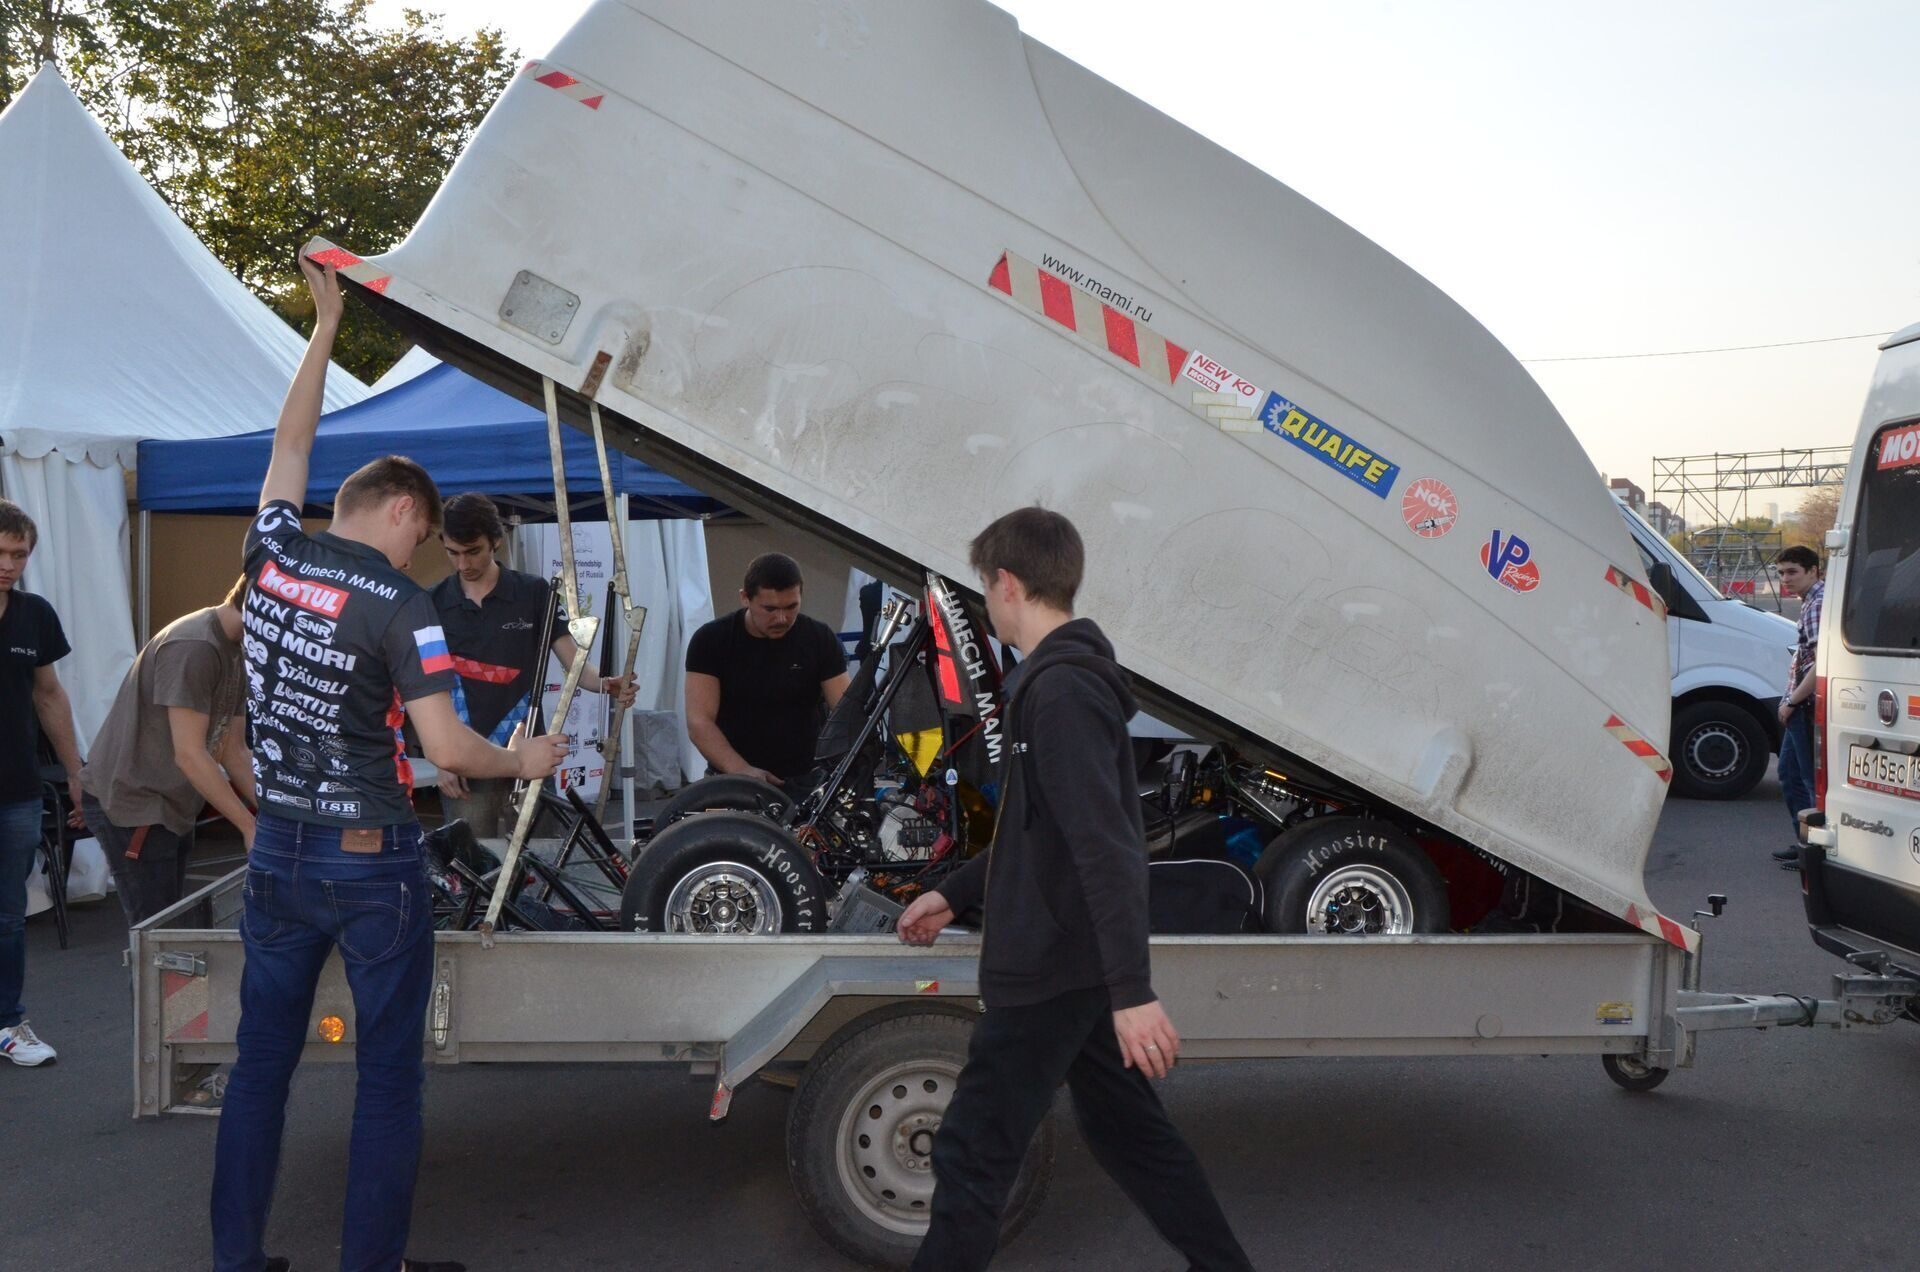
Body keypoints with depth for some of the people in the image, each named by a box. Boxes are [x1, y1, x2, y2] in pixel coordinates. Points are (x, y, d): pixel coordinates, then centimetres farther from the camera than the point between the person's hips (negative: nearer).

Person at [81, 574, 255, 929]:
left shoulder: (236, 649, 7)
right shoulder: (193, 648, -22)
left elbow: (233, 751, 10)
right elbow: (189, 754, -24)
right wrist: (249, 825, -21)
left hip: (170, 804, 9)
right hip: (130, 804, -9)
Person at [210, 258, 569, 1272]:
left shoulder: (272, 559, 2)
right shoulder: (399, 606, -15)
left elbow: (291, 444, 18)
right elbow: (446, 749, -19)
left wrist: (326, 324, 27)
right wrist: (523, 762, 0)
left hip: (277, 852, 6)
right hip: (372, 862, -6)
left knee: (261, 1059, 16)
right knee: (388, 1075, 7)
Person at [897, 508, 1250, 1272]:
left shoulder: (1061, 690, -20)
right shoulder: (1068, 678, 13)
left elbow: (1107, 847, -27)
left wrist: (1133, 991, -30)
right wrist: (953, 894, 24)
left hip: (1050, 972, -10)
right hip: (1078, 966, 10)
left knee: (970, 1159, 1)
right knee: (1130, 1134, 20)